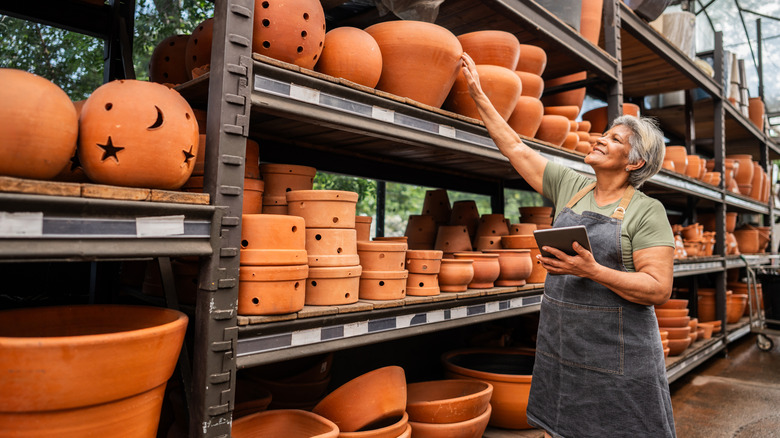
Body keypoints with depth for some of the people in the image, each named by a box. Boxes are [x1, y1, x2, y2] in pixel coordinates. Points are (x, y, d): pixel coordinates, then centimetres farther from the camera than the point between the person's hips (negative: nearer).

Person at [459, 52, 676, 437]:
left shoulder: (647, 211, -7)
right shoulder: (569, 187, 6)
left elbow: (659, 289, -13)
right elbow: (514, 147, 10)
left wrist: (592, 271, -25)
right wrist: (478, 94, 12)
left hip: (617, 355, -4)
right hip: (559, 347, 5)